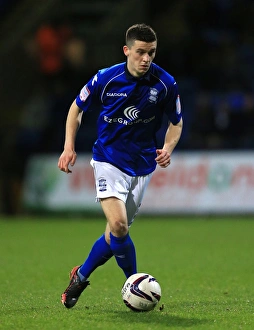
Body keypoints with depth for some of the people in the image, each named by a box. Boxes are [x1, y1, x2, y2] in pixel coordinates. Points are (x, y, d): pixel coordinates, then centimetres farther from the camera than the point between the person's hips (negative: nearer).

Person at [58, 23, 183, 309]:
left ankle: (81, 275, 32)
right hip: (108, 159, -2)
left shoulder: (165, 84, -9)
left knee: (117, 232, 7)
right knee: (118, 225, -21)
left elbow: (176, 123, 6)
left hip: (142, 165, 2)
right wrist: (69, 147, -7)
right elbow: (77, 108, 4)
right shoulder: (106, 79, -12)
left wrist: (167, 149, -14)